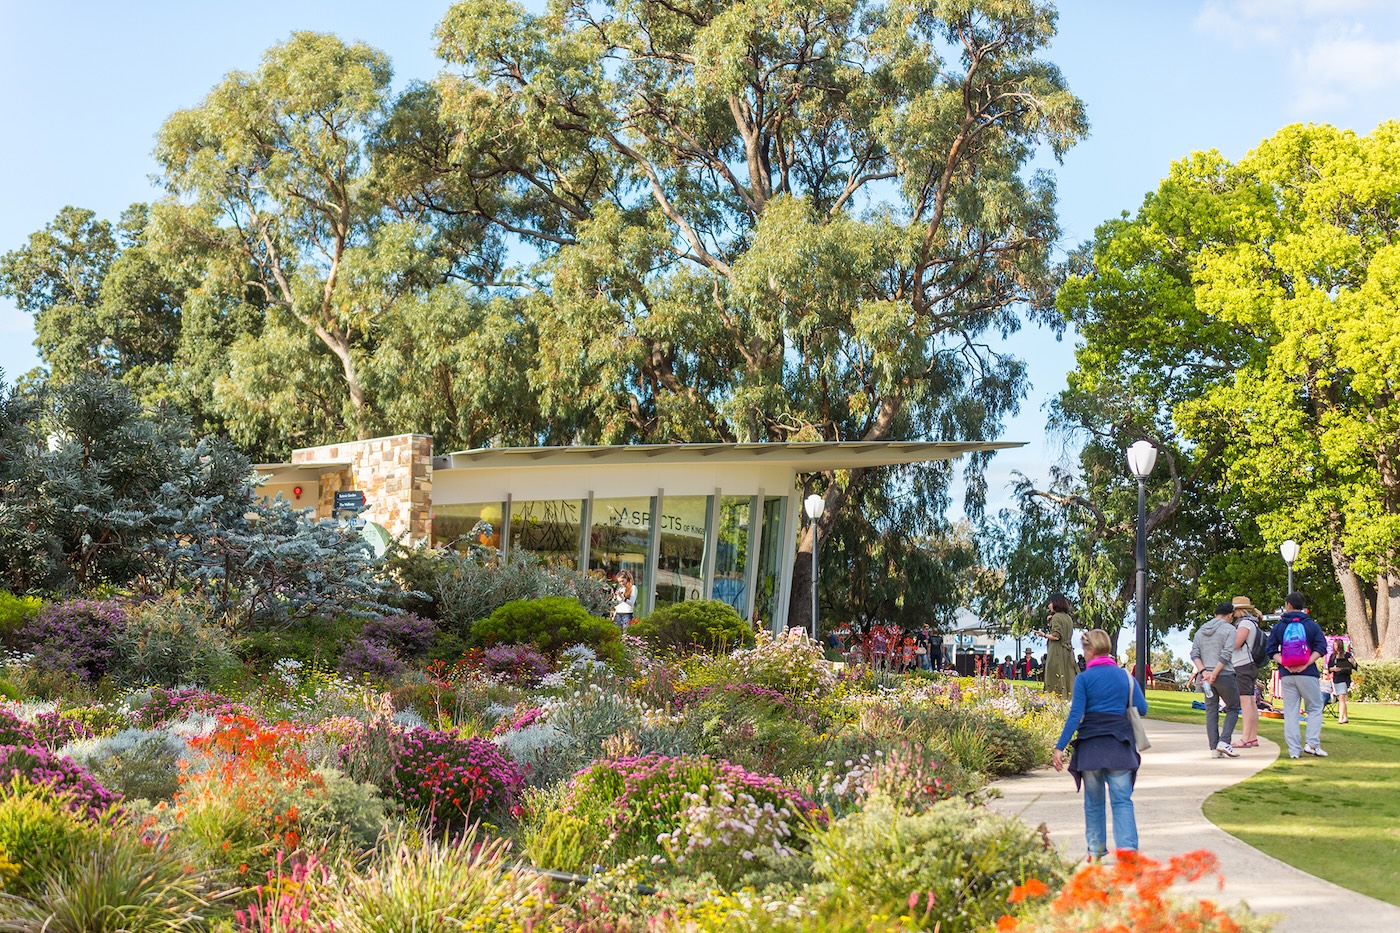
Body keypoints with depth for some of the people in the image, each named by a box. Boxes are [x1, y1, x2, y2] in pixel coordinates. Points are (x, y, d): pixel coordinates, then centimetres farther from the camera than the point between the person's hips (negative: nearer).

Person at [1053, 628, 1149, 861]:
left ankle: (1096, 850, 18)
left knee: (1093, 801, 12)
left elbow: (1075, 716, -10)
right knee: (1122, 800, 0)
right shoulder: (1125, 676, 5)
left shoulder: (1084, 678, -5)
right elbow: (1142, 708, 7)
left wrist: (1060, 747, -9)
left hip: (1091, 746, -1)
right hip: (1119, 746, 1)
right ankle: (1128, 849, -15)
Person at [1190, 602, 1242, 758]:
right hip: (1224, 675, -5)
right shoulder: (1229, 629, -3)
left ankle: (1214, 748, 2)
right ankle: (1224, 742, -7)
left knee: (1211, 711, 7)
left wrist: (1203, 671, -7)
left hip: (1205, 676, 5)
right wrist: (1214, 674, -16)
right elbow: (1226, 654, -15)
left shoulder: (1200, 631, 14)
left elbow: (1194, 654, 4)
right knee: (1233, 708, 8)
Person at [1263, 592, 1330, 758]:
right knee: (1315, 709, 9)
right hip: (1307, 674, -2)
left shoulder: (1278, 627, 8)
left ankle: (1294, 749, 1)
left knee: (1290, 712, 5)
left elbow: (1270, 650, 0)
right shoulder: (1312, 625, 4)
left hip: (1286, 675, 2)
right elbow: (1320, 648, -7)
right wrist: (1306, 664, -12)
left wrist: (1283, 664, -8)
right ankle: (1312, 744, -5)